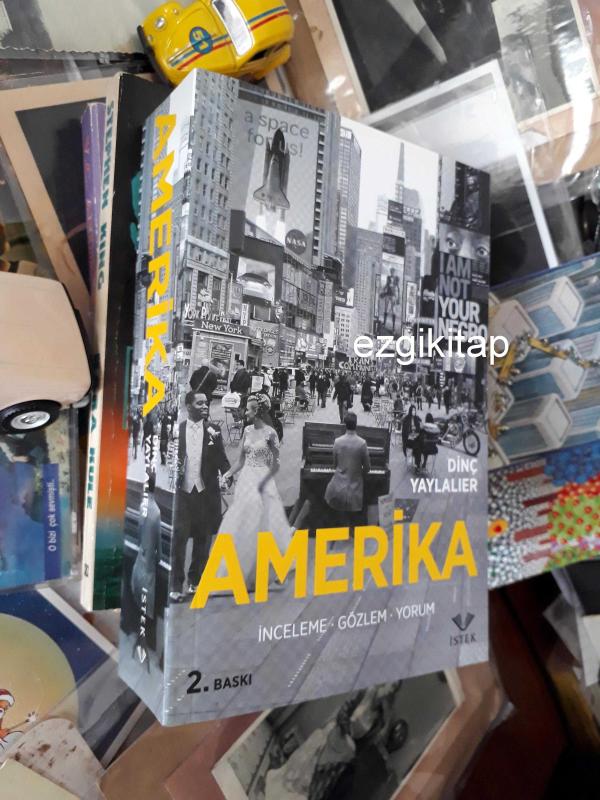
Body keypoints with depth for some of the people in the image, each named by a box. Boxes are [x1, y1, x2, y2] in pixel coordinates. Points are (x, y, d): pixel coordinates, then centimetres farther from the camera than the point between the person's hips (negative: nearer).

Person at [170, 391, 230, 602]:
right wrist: (174, 467, -12)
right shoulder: (177, 429, 1)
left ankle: (195, 580, 27)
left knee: (203, 539, 11)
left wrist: (228, 478, -17)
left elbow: (222, 460, 1)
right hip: (182, 491, -1)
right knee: (179, 538, -2)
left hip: (207, 491, 1)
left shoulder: (213, 430, 2)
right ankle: (176, 585, 10)